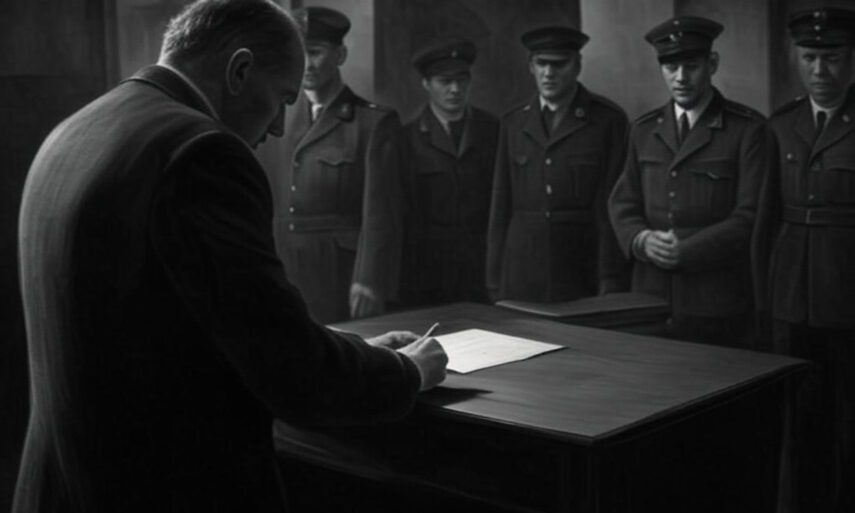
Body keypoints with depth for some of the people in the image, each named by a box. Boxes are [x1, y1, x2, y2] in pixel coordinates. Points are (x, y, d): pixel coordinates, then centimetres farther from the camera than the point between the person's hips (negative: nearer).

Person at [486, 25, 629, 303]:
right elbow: (501, 207, 9)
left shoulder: (608, 120, -2)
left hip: (583, 275, -3)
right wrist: (494, 283, 6)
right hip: (521, 277, 3)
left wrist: (610, 281, -11)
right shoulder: (513, 123, 10)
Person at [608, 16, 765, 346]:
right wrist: (641, 240, -8)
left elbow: (752, 216, -9)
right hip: (651, 299, 4)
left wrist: (686, 251, -16)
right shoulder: (644, 130, 14)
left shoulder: (747, 129, -2)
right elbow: (622, 204, 13)